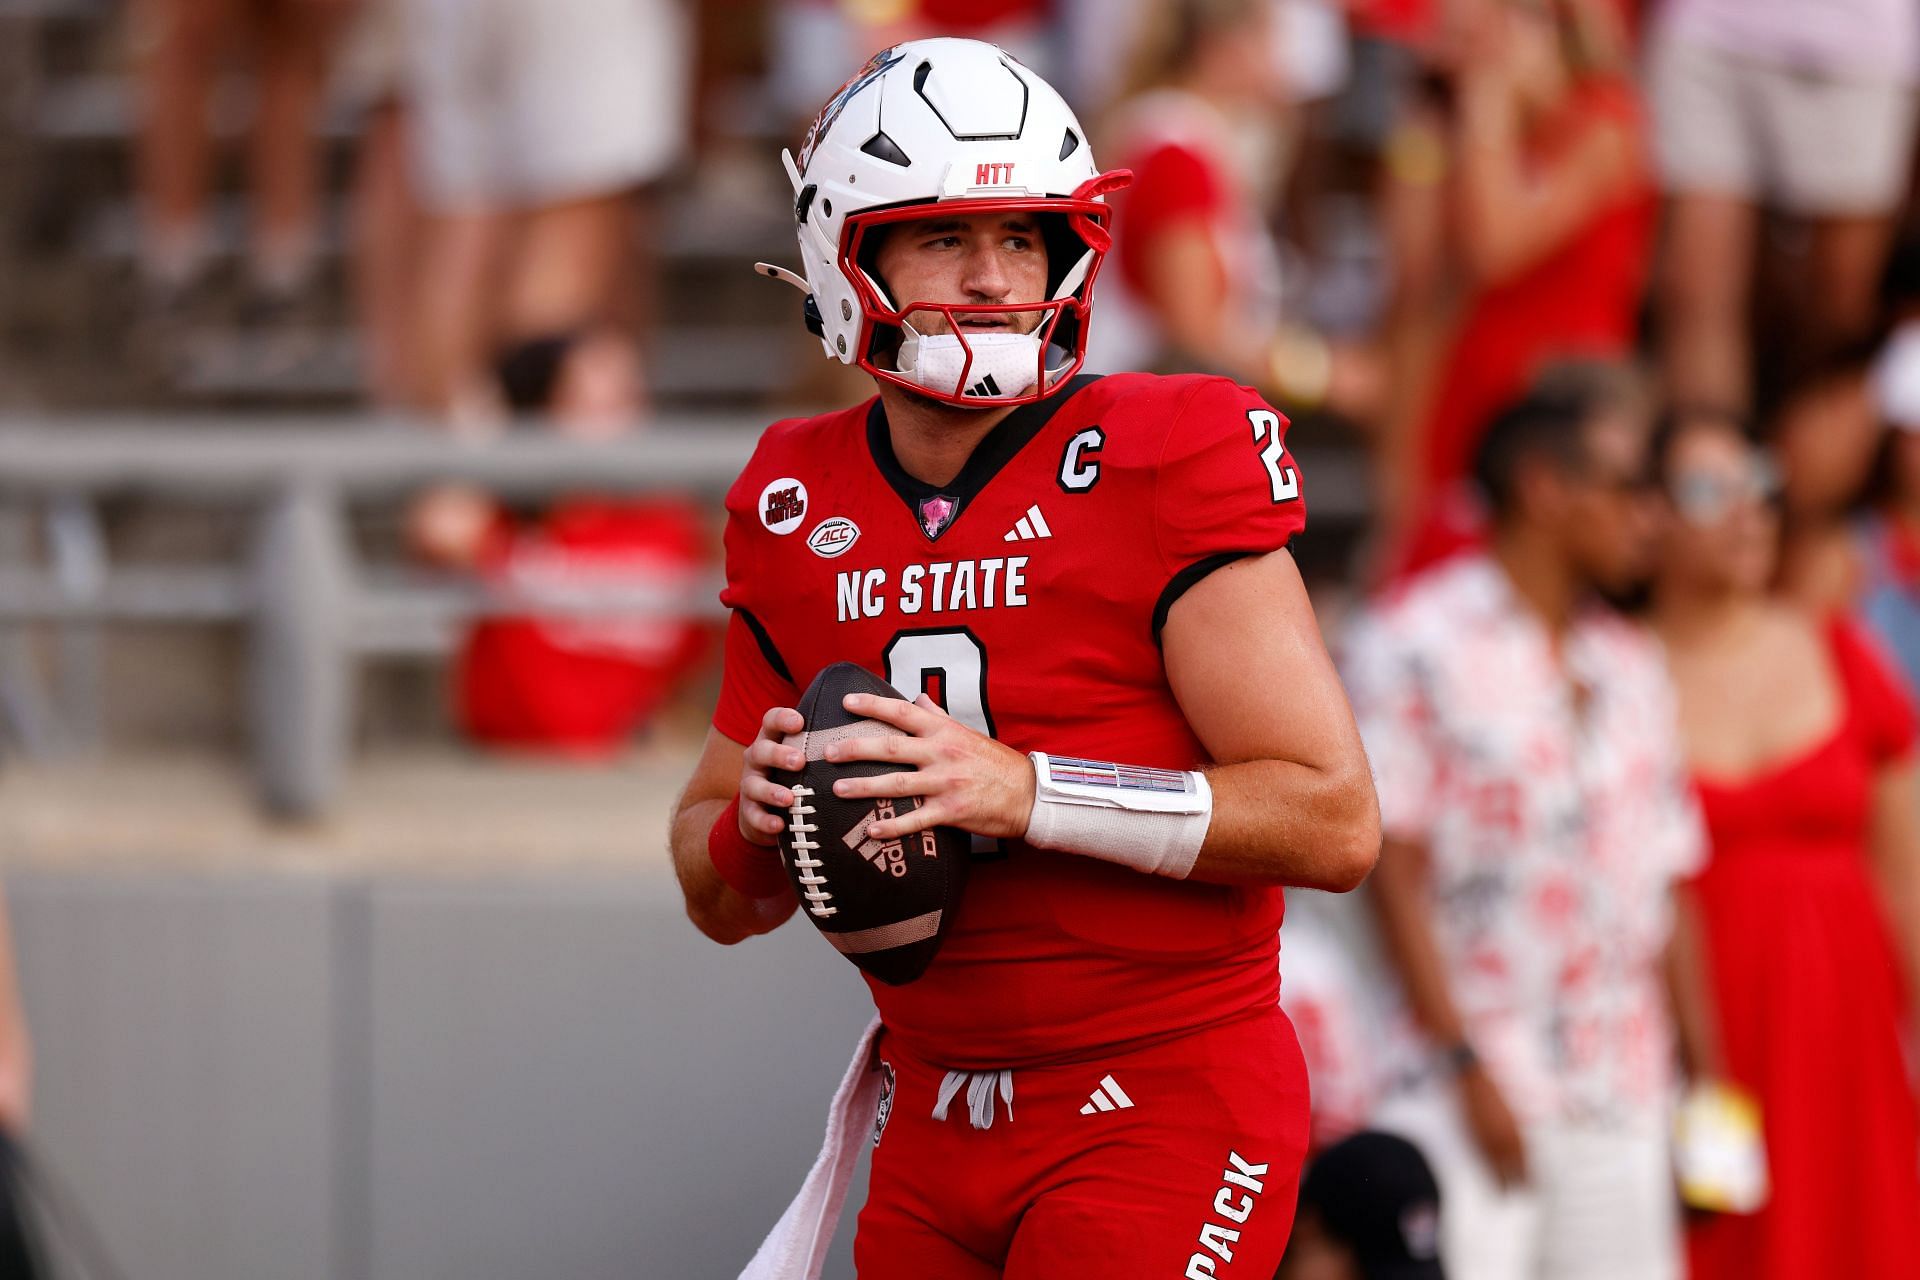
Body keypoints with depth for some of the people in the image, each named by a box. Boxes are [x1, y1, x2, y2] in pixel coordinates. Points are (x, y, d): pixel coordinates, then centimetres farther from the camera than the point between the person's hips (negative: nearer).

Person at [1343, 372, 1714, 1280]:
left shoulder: (1632, 668, 17)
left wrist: (1703, 1067, 12)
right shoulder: (1416, 643, -3)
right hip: (1467, 1099, -6)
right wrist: (1464, 1063, -13)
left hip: (1621, 1108, 6)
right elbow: (1394, 868, -7)